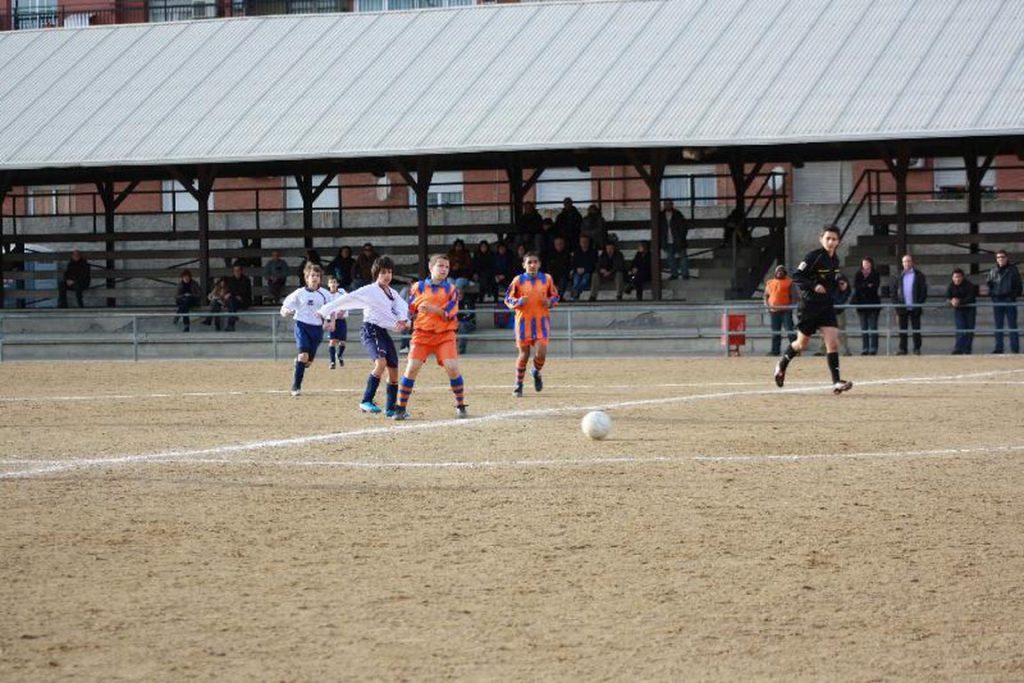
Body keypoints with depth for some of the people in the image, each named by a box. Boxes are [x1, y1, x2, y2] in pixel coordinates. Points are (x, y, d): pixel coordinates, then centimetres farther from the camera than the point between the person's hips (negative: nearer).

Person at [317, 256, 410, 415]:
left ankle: (391, 408, 21)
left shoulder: (393, 293, 16)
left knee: (394, 370, 8)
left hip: (384, 333, 8)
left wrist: (403, 320, -21)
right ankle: (366, 402, -29)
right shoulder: (369, 290, -4)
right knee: (381, 362, -29)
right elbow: (348, 299, -9)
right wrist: (327, 309, -16)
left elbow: (402, 306, 1)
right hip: (370, 330, -8)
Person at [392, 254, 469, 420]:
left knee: (452, 367, -14)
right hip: (422, 333, 1)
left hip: (445, 334, -1)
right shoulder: (418, 287, 7)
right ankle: (401, 408, 1)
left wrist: (432, 309, -22)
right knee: (412, 368, -9)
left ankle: (461, 406, 4)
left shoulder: (451, 289, 3)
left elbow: (450, 314, -9)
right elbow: (410, 310, 15)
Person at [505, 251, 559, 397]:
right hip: (523, 321, -1)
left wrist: (550, 302, -7)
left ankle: (536, 372, 23)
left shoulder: (547, 279, 3)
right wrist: (518, 302, -16)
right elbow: (508, 299, 4)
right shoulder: (518, 281, -1)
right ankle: (518, 384, 19)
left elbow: (555, 296, 15)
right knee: (524, 354, 2)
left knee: (541, 353, -11)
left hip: (541, 321, 1)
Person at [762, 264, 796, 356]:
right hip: (773, 310, 5)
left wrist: (791, 306, -14)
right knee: (775, 332, 7)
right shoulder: (770, 283, 17)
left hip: (786, 310, -5)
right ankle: (775, 350, 11)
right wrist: (766, 304, 2)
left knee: (790, 330, -10)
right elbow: (766, 295, 19)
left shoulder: (789, 282, 3)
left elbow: (794, 296, -2)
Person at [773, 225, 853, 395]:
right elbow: (796, 277, -16)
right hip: (809, 305, -5)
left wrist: (840, 283, 2)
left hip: (827, 305, 5)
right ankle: (782, 365, 38)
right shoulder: (813, 257, -16)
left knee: (833, 341, -9)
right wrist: (813, 286, -28)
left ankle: (836, 382, -11)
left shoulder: (834, 259, 6)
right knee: (802, 343, 10)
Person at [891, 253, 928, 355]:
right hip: (902, 308, 2)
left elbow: (924, 291, -1)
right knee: (902, 330, 3)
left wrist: (919, 304, -10)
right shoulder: (898, 277, 10)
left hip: (915, 308, -2)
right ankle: (902, 349, 6)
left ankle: (917, 348, 6)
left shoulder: (919, 276, 2)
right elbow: (894, 292, 11)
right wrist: (896, 305, -1)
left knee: (916, 329, 2)